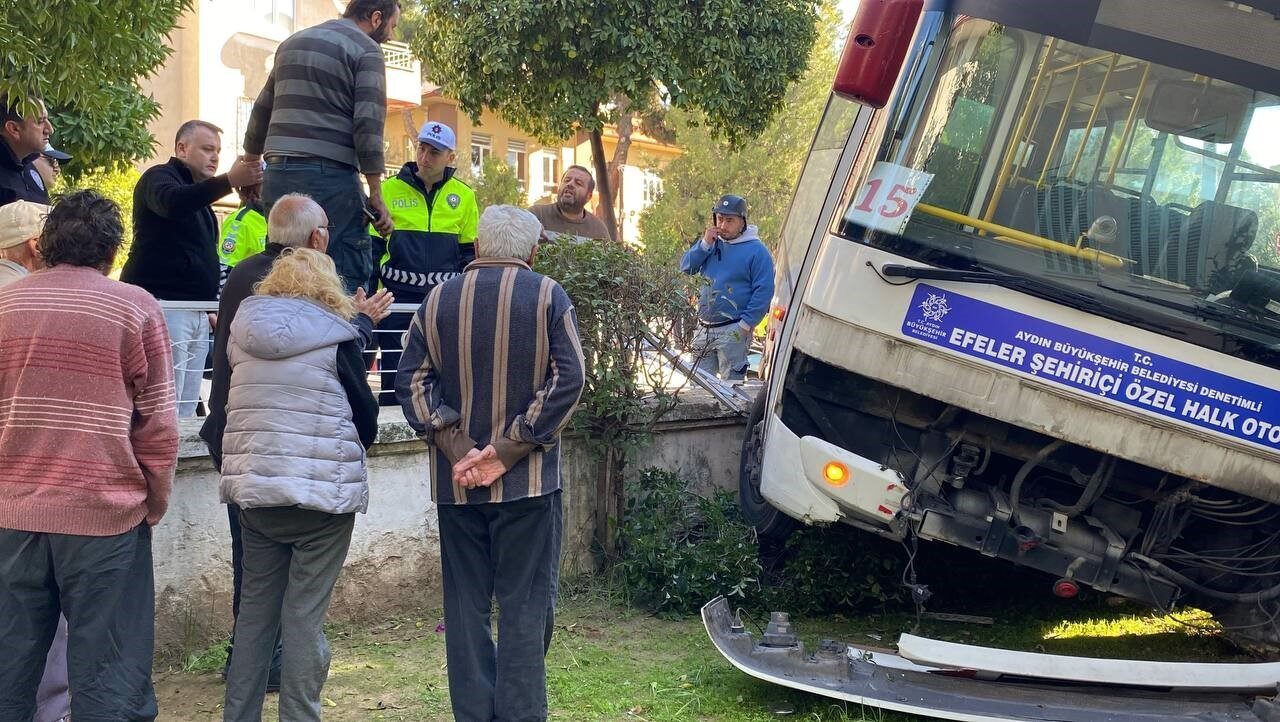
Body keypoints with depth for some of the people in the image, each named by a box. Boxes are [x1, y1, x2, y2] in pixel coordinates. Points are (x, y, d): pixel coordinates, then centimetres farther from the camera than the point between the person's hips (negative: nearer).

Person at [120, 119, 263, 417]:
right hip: (163, 304, -9)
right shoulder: (159, 177, -3)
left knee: (187, 407, 6)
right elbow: (173, 202, -29)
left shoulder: (199, 193, 25)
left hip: (195, 312, 9)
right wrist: (230, 180, -40)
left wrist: (208, 310, 25)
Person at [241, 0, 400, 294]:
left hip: (278, 173, 7)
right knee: (351, 273, -6)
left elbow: (261, 110, 24)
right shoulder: (366, 49, 0)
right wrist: (376, 197, -10)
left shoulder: (293, 42, 22)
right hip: (329, 174, -7)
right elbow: (369, 124, -10)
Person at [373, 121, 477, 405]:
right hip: (399, 298, -1)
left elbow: (469, 252, 14)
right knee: (394, 376, 1)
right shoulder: (389, 189, 3)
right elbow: (372, 247, 7)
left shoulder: (463, 196, 7)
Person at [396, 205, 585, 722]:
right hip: (528, 482, -3)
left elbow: (412, 383, 0)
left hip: (455, 482, 3)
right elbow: (568, 380, -10)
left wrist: (458, 449, -7)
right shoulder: (548, 297, -2)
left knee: (465, 604, 10)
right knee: (525, 604, 3)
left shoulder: (438, 300, 5)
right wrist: (507, 451, -11)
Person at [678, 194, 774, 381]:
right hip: (704, 329, 6)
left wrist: (746, 325, -16)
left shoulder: (757, 251, -7)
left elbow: (763, 291, -11)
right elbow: (686, 267, 5)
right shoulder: (711, 243, 12)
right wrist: (705, 244, -8)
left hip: (732, 331, -6)